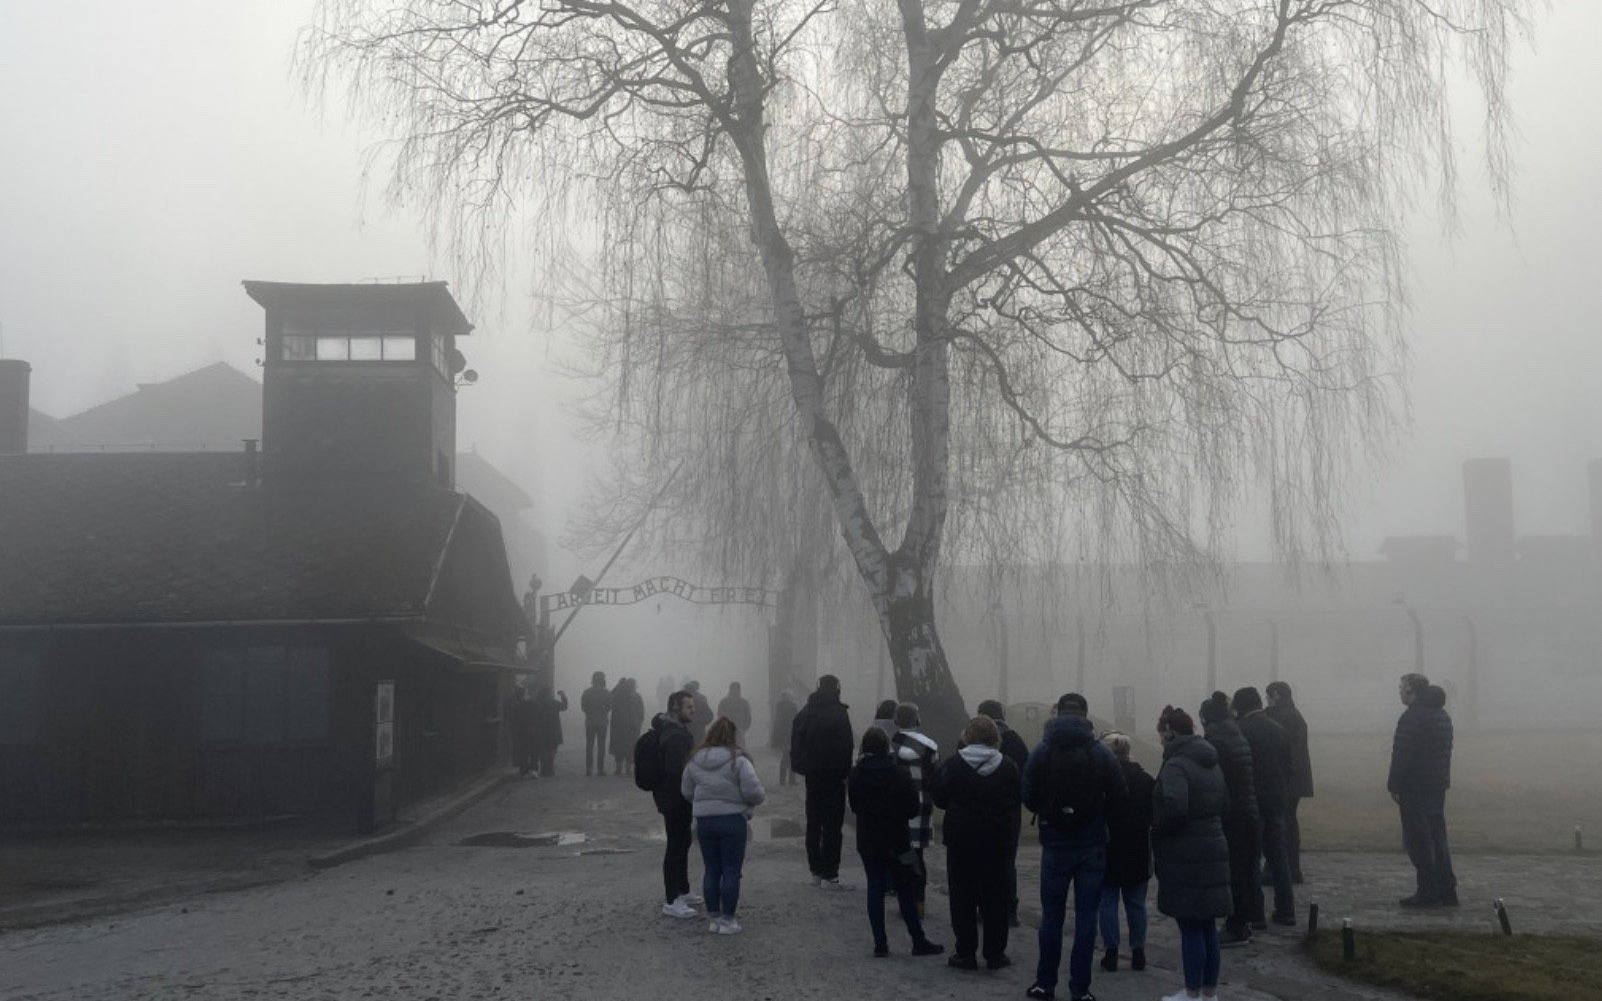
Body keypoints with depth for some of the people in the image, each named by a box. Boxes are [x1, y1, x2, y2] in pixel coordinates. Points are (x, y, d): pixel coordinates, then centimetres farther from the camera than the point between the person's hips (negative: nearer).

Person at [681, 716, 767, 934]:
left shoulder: (695, 761, 3)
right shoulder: (738, 760, -11)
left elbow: (686, 791, 10)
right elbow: (752, 791, -16)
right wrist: (759, 798, 5)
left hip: (704, 821, 4)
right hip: (732, 820, -4)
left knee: (711, 871, 12)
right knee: (731, 871, 4)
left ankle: (714, 918, 18)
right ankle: (728, 920, 7)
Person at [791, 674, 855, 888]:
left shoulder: (805, 712, 7)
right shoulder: (839, 714, -15)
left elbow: (796, 743, 9)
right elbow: (845, 747, -18)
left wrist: (800, 766, 12)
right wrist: (847, 772, -12)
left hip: (812, 776, 7)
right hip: (833, 775, -7)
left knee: (813, 823, 14)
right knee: (833, 826, -3)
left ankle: (816, 872, 20)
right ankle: (829, 876, -4)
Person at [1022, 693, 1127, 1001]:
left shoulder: (1041, 752, -6)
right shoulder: (1102, 753, -5)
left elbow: (1028, 798, -4)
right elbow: (1118, 798, -5)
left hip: (1055, 845, 0)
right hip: (1092, 845, 0)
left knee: (1052, 915, 11)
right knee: (1086, 916, 5)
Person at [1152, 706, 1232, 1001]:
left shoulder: (1176, 765, -16)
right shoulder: (1212, 764, 12)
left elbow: (1174, 806, -29)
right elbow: (1224, 805, 18)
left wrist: (1157, 825, -12)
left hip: (1185, 856, -8)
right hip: (1214, 849, 8)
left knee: (1190, 928, 1)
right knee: (1208, 926, 14)